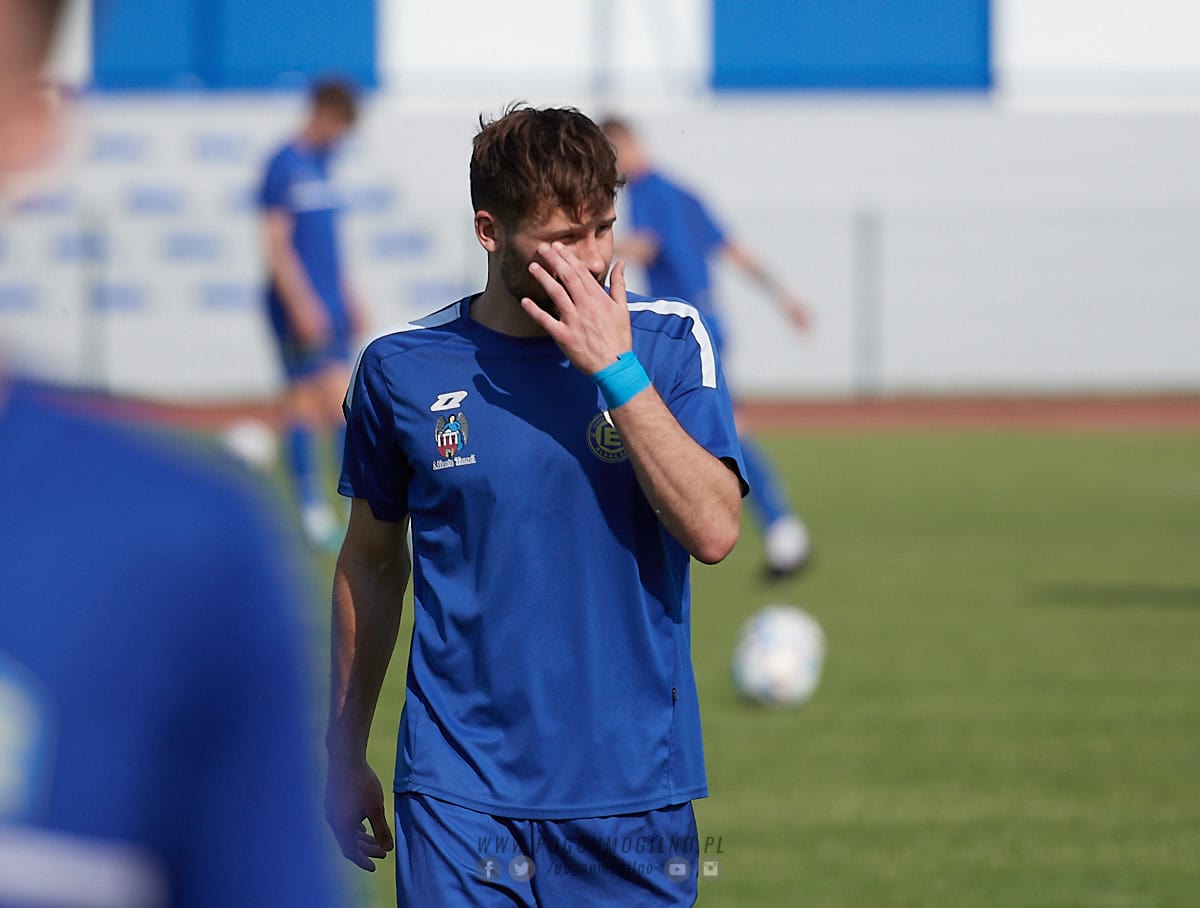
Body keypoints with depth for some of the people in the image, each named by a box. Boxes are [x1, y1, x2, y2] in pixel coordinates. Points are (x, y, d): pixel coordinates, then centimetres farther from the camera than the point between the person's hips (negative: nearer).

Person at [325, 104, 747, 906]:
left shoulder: (669, 343, 0)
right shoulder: (403, 368, 1)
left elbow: (713, 530, -12)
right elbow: (373, 565, 13)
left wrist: (617, 371, -17)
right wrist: (345, 755, 17)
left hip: (634, 784, 0)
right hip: (459, 790, 0)